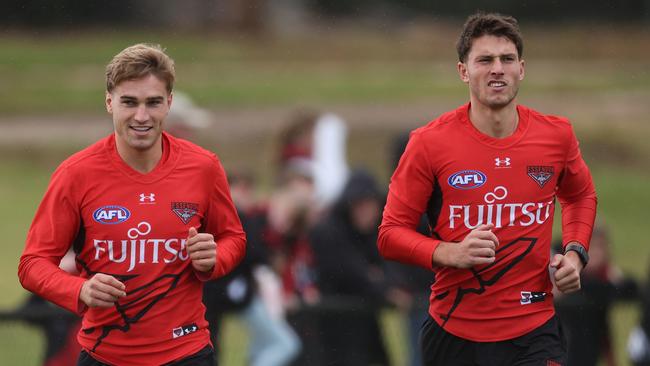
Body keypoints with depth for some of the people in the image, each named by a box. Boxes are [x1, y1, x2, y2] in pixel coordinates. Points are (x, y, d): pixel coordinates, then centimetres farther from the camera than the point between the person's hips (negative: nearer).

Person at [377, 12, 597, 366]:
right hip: (453, 334, -1)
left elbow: (581, 196, 23)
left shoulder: (556, 135, 1)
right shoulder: (429, 143, -7)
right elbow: (390, 234, -3)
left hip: (534, 333, 1)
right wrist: (452, 253, -20)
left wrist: (575, 253, 5)